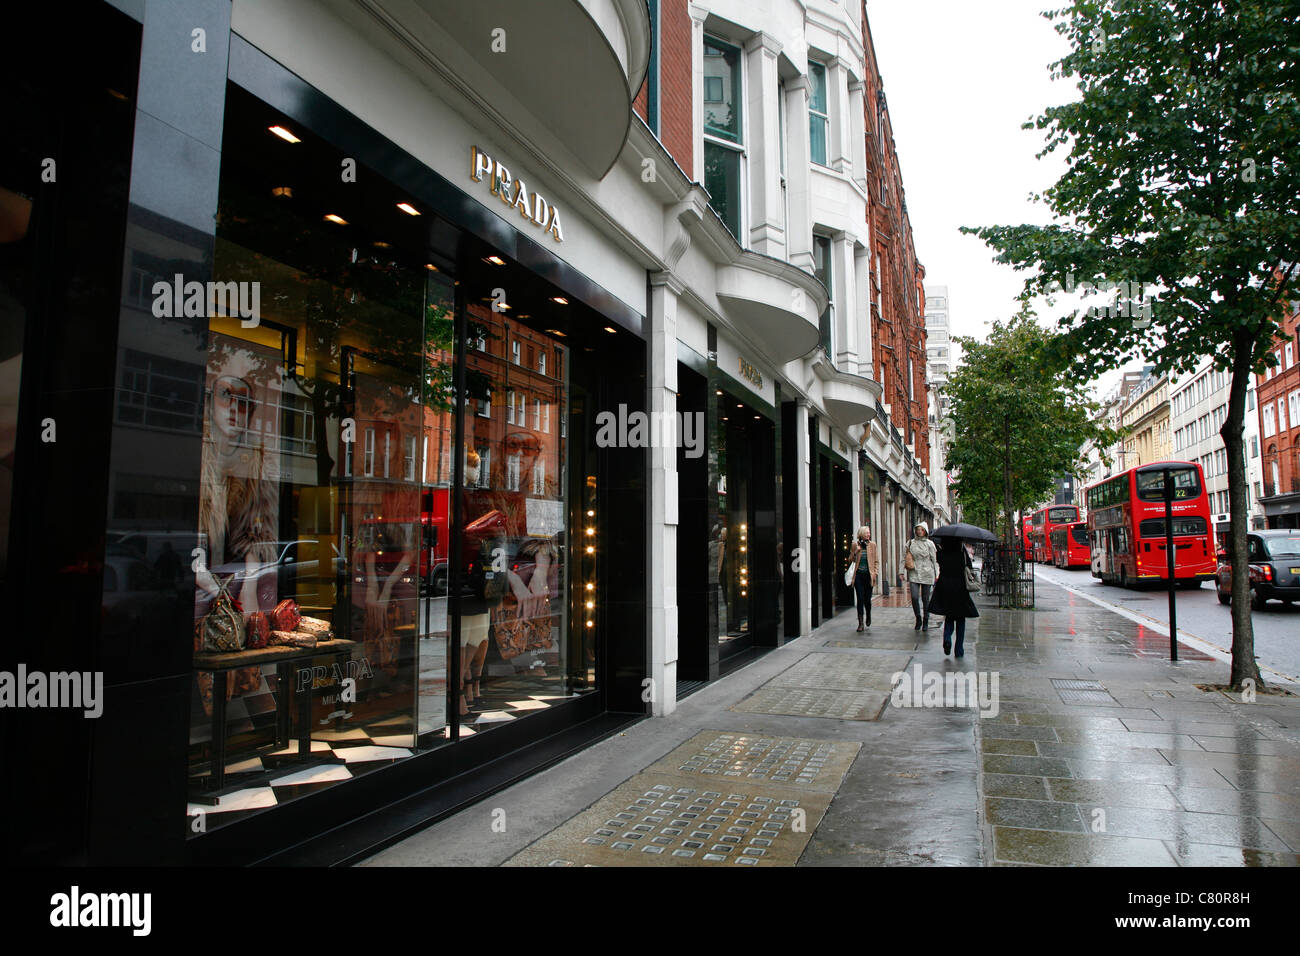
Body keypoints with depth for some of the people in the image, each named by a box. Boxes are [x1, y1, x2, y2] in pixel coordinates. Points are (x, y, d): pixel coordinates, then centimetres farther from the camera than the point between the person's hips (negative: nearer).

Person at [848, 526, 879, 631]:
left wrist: (875, 573, -4)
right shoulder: (855, 544, 4)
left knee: (867, 599, 2)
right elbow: (850, 559, 9)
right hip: (858, 574, 0)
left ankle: (868, 615, 34)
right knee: (860, 599, -4)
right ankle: (860, 623, 0)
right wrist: (856, 551, -9)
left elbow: (876, 561, 6)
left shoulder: (872, 545, 4)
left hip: (868, 575, 0)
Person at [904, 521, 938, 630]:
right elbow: (904, 559, 11)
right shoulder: (910, 543, 6)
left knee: (925, 598, 5)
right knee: (914, 597, -11)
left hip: (926, 574, -1)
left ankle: (925, 621, 19)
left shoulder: (929, 544, 3)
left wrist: (937, 574, 0)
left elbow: (934, 560, 4)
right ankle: (918, 619, 9)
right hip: (914, 573, 1)